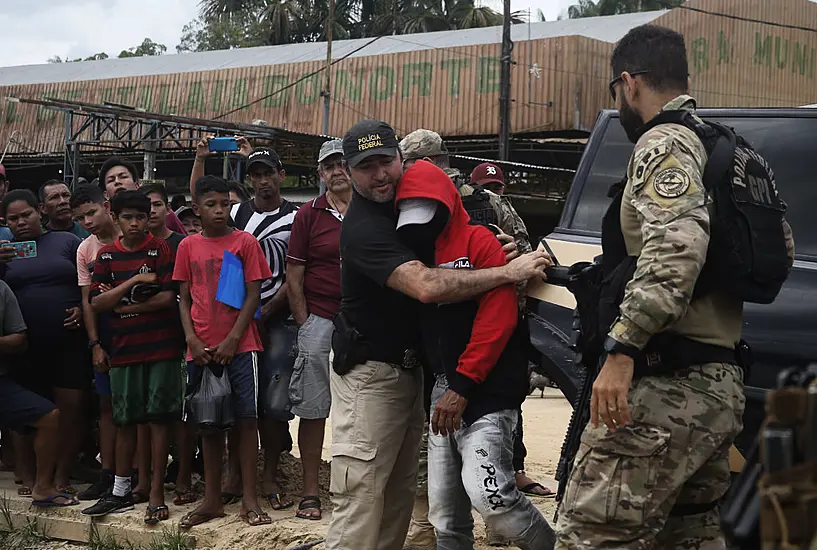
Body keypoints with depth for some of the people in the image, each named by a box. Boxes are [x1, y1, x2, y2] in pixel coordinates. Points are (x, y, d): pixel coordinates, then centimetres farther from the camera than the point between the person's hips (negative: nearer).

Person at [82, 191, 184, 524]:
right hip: (123, 349, 3)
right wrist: (134, 281, -12)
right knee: (125, 421, 10)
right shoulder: (106, 255, 7)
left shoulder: (160, 249, -2)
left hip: (161, 347, -3)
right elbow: (96, 303, -1)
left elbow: (167, 298, -10)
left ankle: (157, 494, 5)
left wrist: (122, 305, -7)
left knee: (158, 419, 0)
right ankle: (121, 492, 20)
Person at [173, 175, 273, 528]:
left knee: (246, 418, -4)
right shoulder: (188, 247, 8)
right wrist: (192, 341, -4)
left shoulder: (245, 242, 0)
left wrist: (232, 339, -10)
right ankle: (212, 499, 17)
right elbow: (184, 298, 9)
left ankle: (250, 500, 2)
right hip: (201, 349, 3)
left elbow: (254, 294, -3)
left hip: (239, 346, -3)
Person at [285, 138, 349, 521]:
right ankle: (310, 492, 8)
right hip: (319, 321, -2)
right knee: (312, 408, 1)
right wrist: (304, 323, -4)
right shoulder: (309, 214, 4)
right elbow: (293, 276, 2)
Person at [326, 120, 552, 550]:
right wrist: (508, 272, -28)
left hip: (410, 366, 9)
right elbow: (425, 286, -33)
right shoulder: (362, 226, -21)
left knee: (401, 490, 12)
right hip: (369, 372, -9)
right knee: (361, 497, -10)